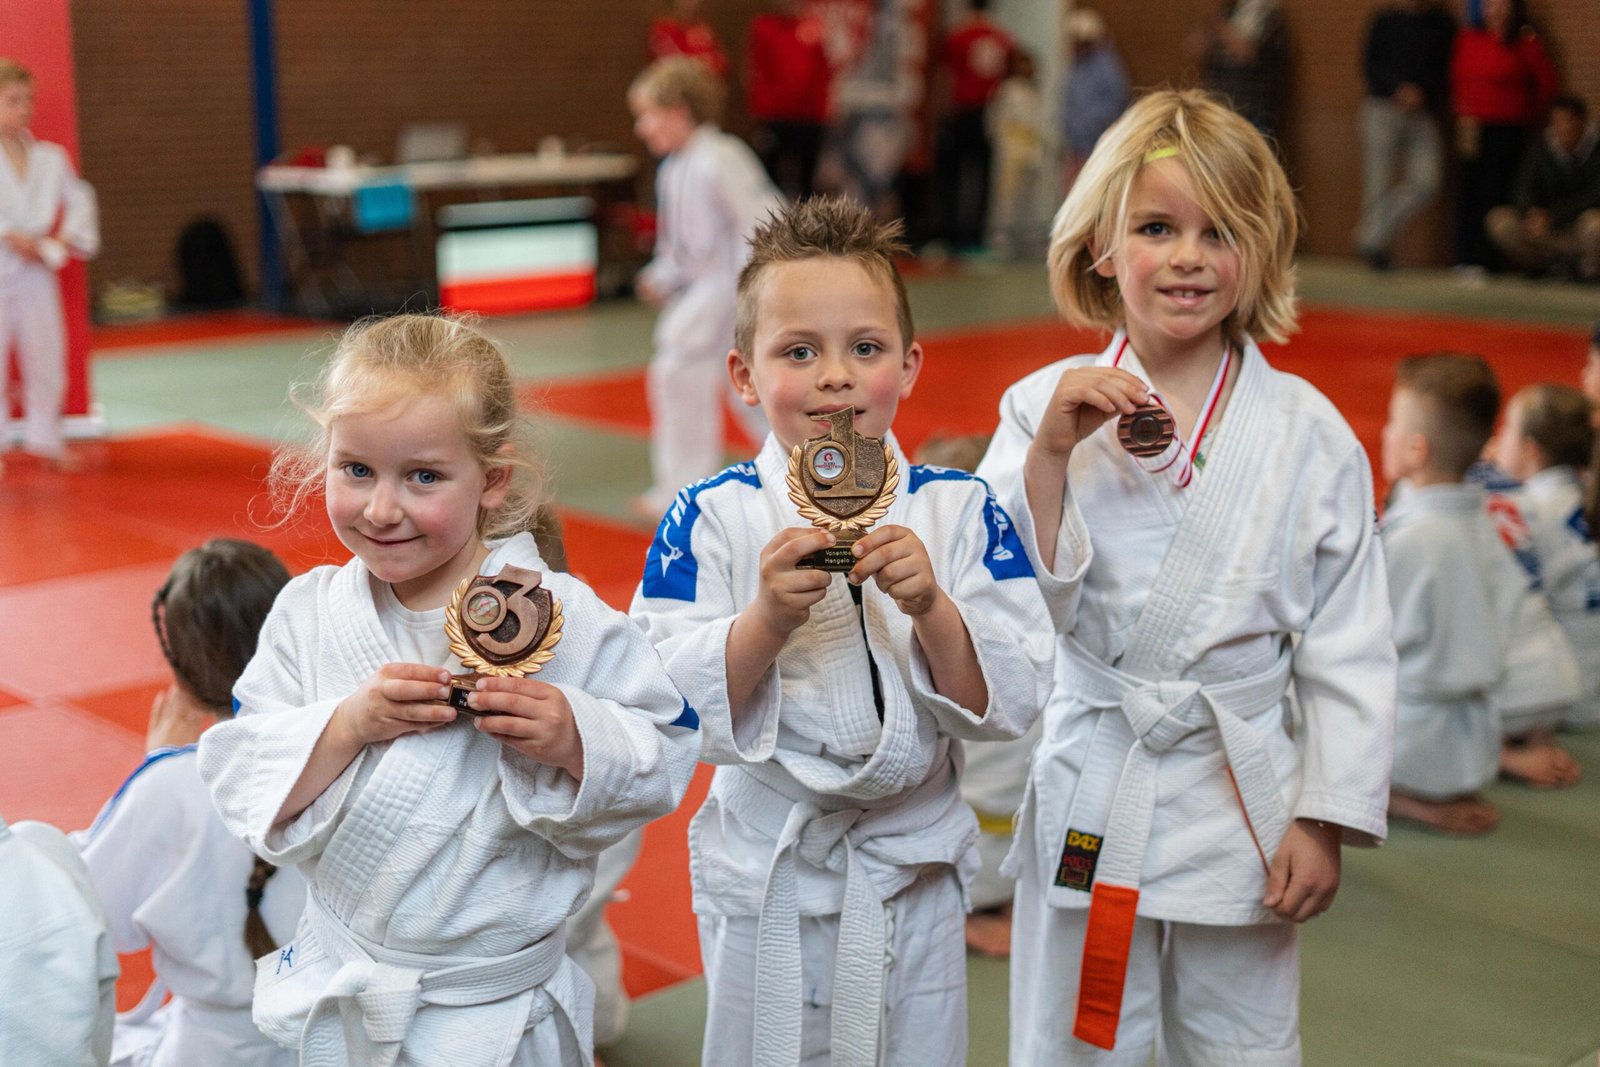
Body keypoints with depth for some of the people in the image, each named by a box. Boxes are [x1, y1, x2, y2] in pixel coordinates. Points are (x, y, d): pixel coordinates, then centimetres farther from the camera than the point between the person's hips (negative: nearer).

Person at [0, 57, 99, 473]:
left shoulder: (50, 157, 6)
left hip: (36, 271, 4)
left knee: (46, 356, 10)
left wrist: (66, 240, -3)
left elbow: (79, 198, 11)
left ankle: (44, 439, 25)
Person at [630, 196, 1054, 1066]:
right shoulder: (710, 520, -10)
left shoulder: (960, 513, -6)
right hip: (767, 879, -1)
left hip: (914, 873, 2)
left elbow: (1011, 703, -9)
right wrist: (766, 618, -29)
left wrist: (931, 609, -25)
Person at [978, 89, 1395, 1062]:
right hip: (1084, 805, 1)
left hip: (1239, 808, 0)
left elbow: (1347, 649, -2)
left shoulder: (1309, 434, -5)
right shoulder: (1046, 408, -5)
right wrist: (1051, 455, -21)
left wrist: (1324, 819, -3)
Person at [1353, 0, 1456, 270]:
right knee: (1378, 182, -3)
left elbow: (1448, 69, 8)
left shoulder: (1442, 22, 9)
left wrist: (1423, 94, -8)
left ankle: (1372, 236, 3)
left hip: (1424, 114, 2)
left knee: (1427, 182, -9)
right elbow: (1370, 65, -1)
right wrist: (1399, 88, -14)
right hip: (1383, 108, -2)